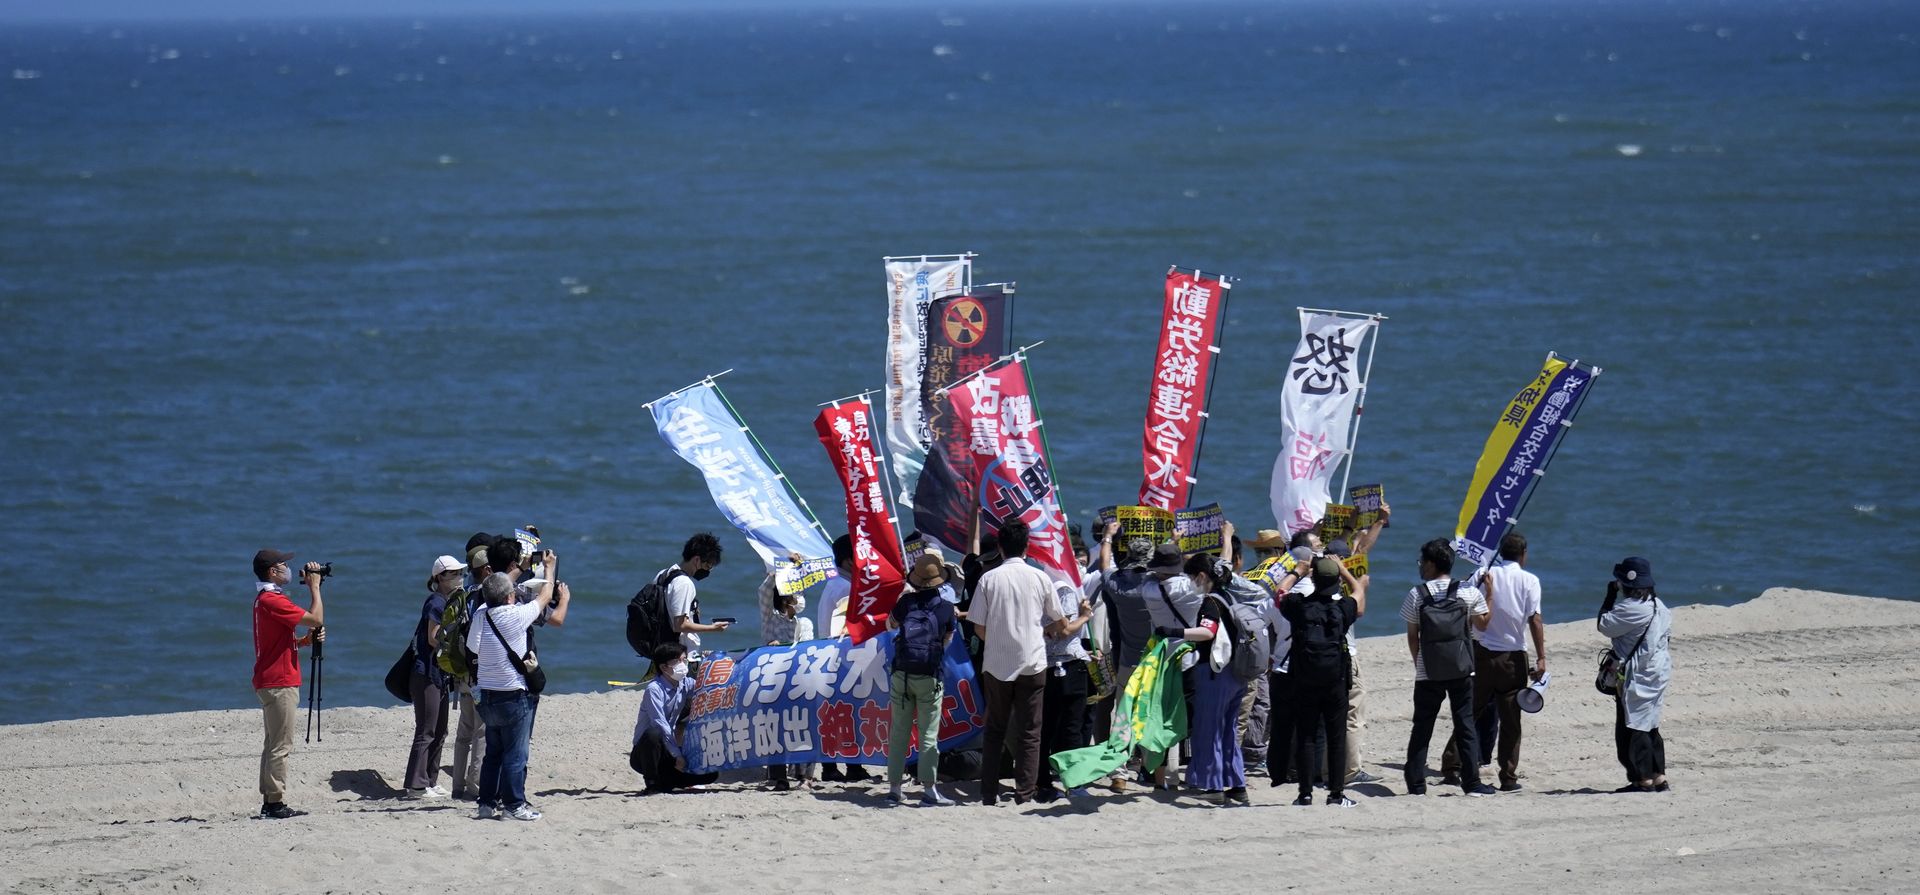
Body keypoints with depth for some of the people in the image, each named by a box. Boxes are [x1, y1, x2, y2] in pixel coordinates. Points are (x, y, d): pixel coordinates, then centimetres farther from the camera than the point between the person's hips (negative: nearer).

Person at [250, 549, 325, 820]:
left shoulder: (265, 599, 17)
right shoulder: (272, 601, -16)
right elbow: (316, 619, -19)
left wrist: (306, 640, 7)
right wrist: (314, 587, -8)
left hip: (271, 683, 11)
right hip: (279, 683, -11)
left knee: (274, 745, 12)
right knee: (280, 746, -9)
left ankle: (269, 803, 13)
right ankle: (276, 804, -9)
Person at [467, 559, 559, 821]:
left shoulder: (480, 616, -2)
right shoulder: (515, 616, -16)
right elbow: (545, 596, -2)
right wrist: (549, 567, 18)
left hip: (487, 694, 6)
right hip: (513, 696, -6)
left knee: (493, 752, 15)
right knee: (515, 754, -1)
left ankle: (488, 802, 16)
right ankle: (514, 804, 0)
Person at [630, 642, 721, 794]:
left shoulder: (686, 684, 3)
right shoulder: (654, 689, -18)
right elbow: (660, 725, -23)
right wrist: (678, 756, -25)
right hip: (642, 753, -6)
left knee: (710, 773, -5)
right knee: (653, 734, -41)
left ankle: (664, 782, 9)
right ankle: (652, 784, -25)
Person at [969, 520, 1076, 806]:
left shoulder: (989, 579, -3)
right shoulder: (1040, 578, -1)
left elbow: (979, 627, -1)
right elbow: (1060, 624, 8)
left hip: (996, 664, 0)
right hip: (1032, 664, 0)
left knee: (995, 731, 10)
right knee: (1029, 732, 3)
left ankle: (989, 794, 10)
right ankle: (1025, 795, -2)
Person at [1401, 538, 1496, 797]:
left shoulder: (1417, 595, -3)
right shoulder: (1468, 592, -1)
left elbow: (1412, 636, 2)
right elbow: (1482, 625, 10)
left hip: (1427, 672, -1)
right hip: (1461, 670, 1)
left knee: (1422, 727, 7)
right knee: (1465, 725, 6)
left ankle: (1416, 784, 4)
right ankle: (1472, 782, 2)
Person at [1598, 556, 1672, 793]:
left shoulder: (1631, 608, -19)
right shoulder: (1659, 606, 11)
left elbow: (1605, 625, -15)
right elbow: (1668, 634, 19)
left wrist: (1610, 596, -6)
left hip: (1637, 675, -10)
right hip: (1658, 670, 10)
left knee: (1633, 727, -4)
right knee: (1649, 727, 16)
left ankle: (1642, 779, -4)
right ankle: (1659, 778, 16)